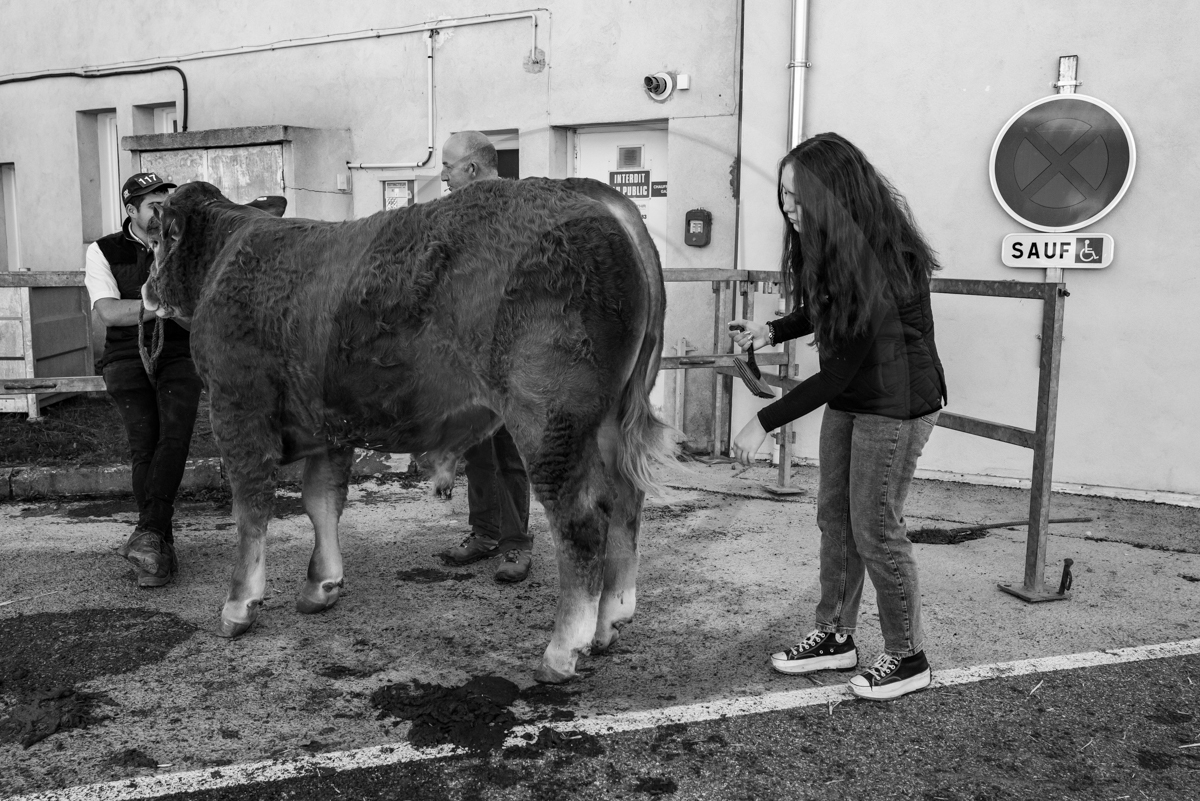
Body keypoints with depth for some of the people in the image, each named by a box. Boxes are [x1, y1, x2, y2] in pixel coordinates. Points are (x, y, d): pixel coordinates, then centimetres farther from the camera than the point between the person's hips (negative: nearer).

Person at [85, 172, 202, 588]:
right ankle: (161, 547, -5)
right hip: (128, 359, -1)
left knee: (174, 436, -21)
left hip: (178, 356, 1)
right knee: (144, 442, -12)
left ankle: (148, 534, -25)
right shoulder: (103, 252, 4)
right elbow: (107, 312, -9)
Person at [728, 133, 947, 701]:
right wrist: (771, 331, -2)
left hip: (895, 407, -9)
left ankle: (908, 658, 16)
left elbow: (839, 371, -26)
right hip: (849, 402, 9)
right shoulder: (832, 247, -1)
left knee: (876, 529, -2)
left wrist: (764, 424, -24)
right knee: (834, 517, 13)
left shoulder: (881, 264, -27)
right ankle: (835, 636, 28)